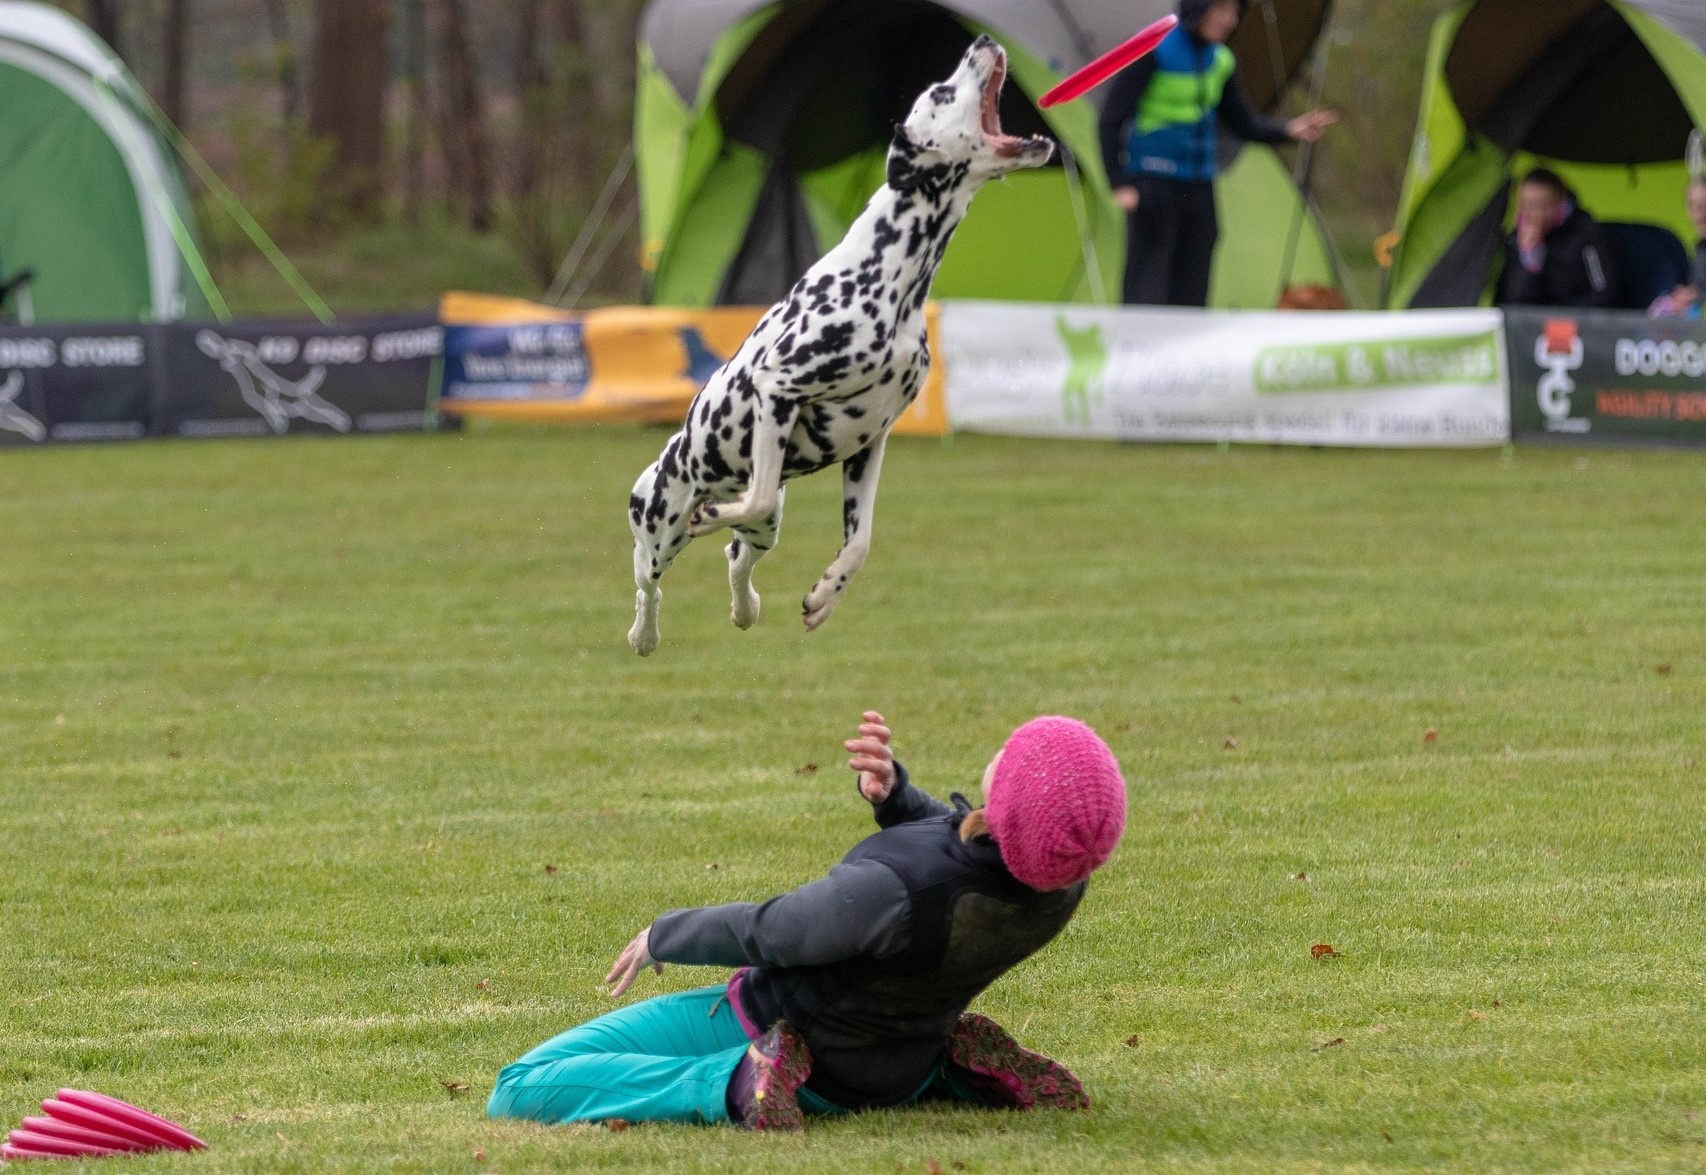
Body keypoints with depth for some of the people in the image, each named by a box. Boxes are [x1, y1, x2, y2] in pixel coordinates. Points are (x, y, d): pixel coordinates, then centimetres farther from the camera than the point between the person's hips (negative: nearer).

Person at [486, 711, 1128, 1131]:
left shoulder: (895, 893, -41)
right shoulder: (1064, 878, -24)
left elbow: (760, 934, -21)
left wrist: (662, 936, -2)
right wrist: (894, 792, -18)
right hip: (901, 1070, 6)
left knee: (519, 1089, -7)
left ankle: (733, 1083, -15)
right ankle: (944, 1074, 11)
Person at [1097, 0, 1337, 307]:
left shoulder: (1221, 61, 7)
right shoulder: (1154, 50, -13)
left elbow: (1243, 124, 16)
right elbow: (1112, 119, -12)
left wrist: (1288, 132, -2)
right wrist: (1119, 184, -18)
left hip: (1199, 189, 7)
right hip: (1153, 186, -7)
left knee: (1191, 293, 6)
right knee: (1147, 289, -12)